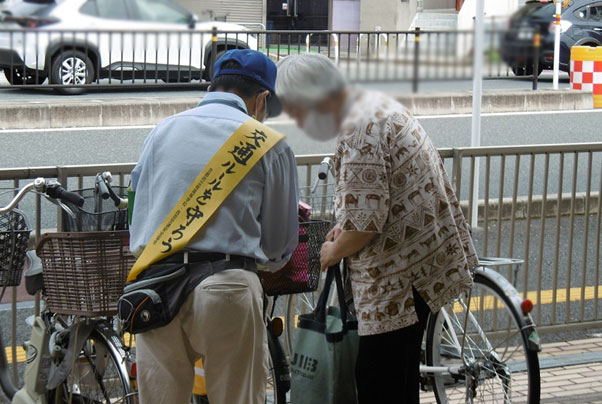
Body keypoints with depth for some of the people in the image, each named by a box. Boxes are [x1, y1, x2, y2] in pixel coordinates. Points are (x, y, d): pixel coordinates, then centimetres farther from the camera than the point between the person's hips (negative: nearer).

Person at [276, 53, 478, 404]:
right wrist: (343, 228, 15)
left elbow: (364, 221, -24)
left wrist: (333, 252, -6)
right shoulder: (373, 104, 13)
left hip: (402, 274, -11)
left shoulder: (358, 129, -20)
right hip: (420, 259, 11)